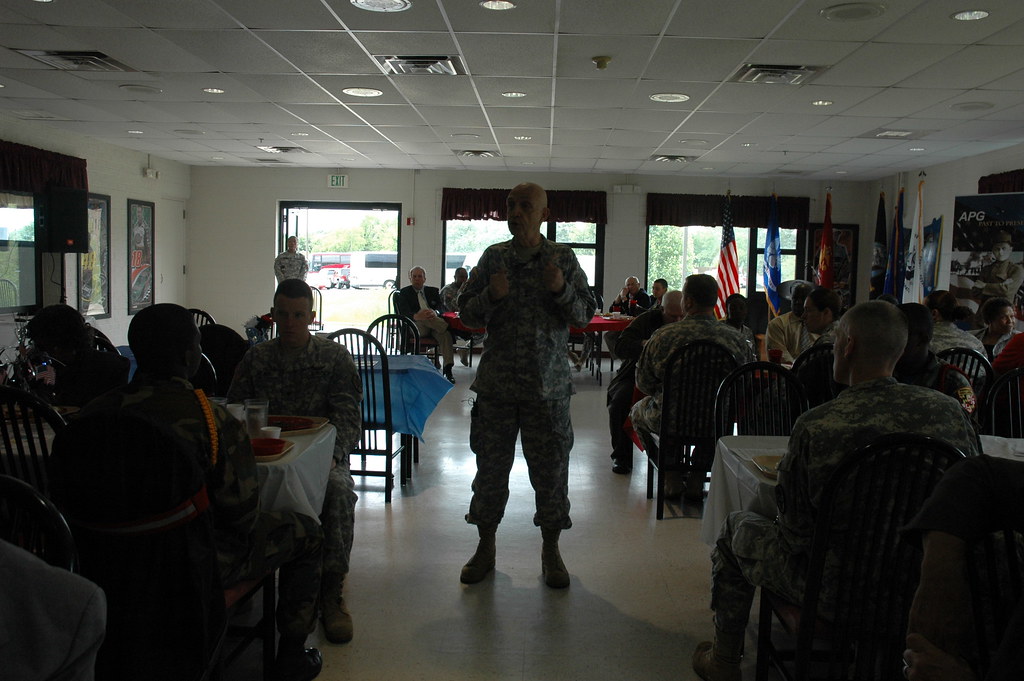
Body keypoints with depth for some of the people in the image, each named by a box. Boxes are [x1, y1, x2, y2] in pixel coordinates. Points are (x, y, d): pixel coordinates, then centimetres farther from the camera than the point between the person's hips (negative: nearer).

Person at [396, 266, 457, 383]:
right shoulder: (404, 292, 15)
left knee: (445, 335, -32)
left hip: (434, 326, 2)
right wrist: (416, 316, -28)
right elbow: (404, 312, -3)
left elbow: (441, 308, 9)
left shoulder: (433, 291, 24)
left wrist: (435, 313, -18)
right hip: (415, 326, -2)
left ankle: (448, 369, -40)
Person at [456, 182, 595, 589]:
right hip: (496, 383, 1)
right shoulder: (493, 257, 5)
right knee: (490, 464, 8)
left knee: (551, 467, 6)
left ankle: (551, 551, 24)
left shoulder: (563, 258, 2)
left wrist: (562, 290, -16)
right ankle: (485, 547, 26)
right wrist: (491, 296, -14)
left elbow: (584, 315, 1)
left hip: (547, 385, -1)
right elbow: (467, 314, 5)